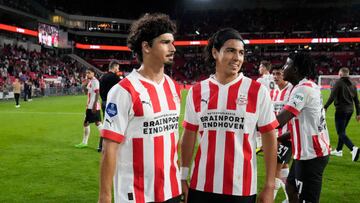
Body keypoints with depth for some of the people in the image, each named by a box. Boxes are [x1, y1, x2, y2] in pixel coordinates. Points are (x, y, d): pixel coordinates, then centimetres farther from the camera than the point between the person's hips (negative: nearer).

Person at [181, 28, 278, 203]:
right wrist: (183, 178, 7)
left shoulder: (257, 92, -5)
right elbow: (189, 136, 8)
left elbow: (269, 139, -2)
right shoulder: (197, 91, 2)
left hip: (242, 189, -2)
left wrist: (269, 185, -4)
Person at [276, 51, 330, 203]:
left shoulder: (303, 88, -19)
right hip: (311, 151, 9)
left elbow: (279, 121, -26)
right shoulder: (310, 86, 10)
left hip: (310, 154, -9)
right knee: (291, 186, 22)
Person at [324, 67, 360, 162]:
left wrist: (325, 107, -9)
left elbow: (332, 96, -16)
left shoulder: (339, 83, -9)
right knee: (342, 130, 20)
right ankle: (339, 150, 29)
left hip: (341, 110, -7)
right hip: (350, 111, 7)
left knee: (341, 132, -6)